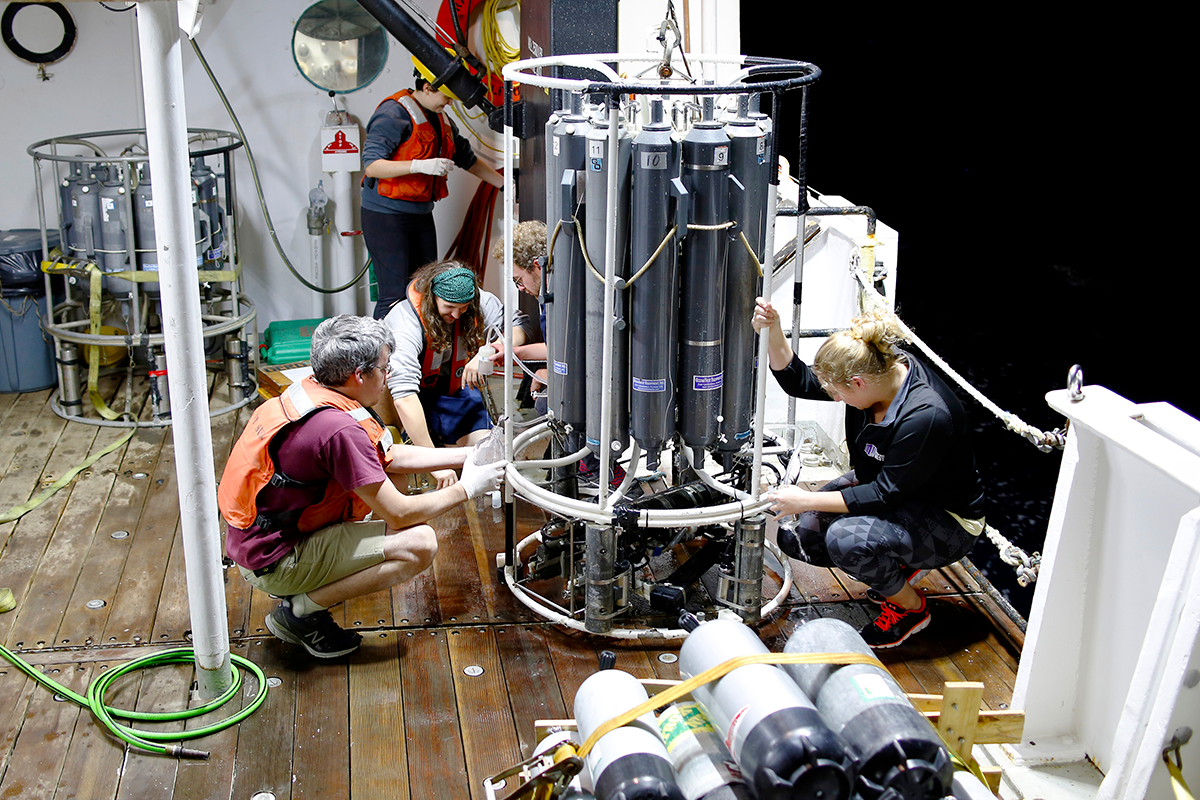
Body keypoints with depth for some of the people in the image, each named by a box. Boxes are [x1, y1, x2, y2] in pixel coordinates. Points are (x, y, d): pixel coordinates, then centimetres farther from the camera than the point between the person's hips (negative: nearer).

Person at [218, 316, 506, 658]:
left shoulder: (310, 392, 2)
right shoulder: (339, 429, -27)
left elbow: (391, 456, 15)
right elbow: (400, 514, -21)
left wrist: (465, 455, 13)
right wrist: (466, 489, -6)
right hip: (273, 562, -10)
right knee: (420, 544, -17)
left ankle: (308, 584, 14)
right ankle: (301, 611, -7)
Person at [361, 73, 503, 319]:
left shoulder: (440, 119, 13)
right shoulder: (394, 114, -14)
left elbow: (466, 158, 25)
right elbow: (371, 165, -20)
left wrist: (503, 184, 23)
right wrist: (420, 165, -30)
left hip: (421, 214, 8)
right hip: (385, 215, -8)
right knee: (395, 295, -13)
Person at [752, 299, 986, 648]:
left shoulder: (927, 416, -35)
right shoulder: (877, 367, -13)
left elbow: (886, 495, -29)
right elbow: (799, 381, -4)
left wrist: (807, 500, -27)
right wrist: (773, 331, -21)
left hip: (947, 520, -8)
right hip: (884, 485, 8)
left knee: (846, 538, -32)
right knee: (800, 536, -5)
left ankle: (910, 607, -3)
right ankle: (898, 565, 16)